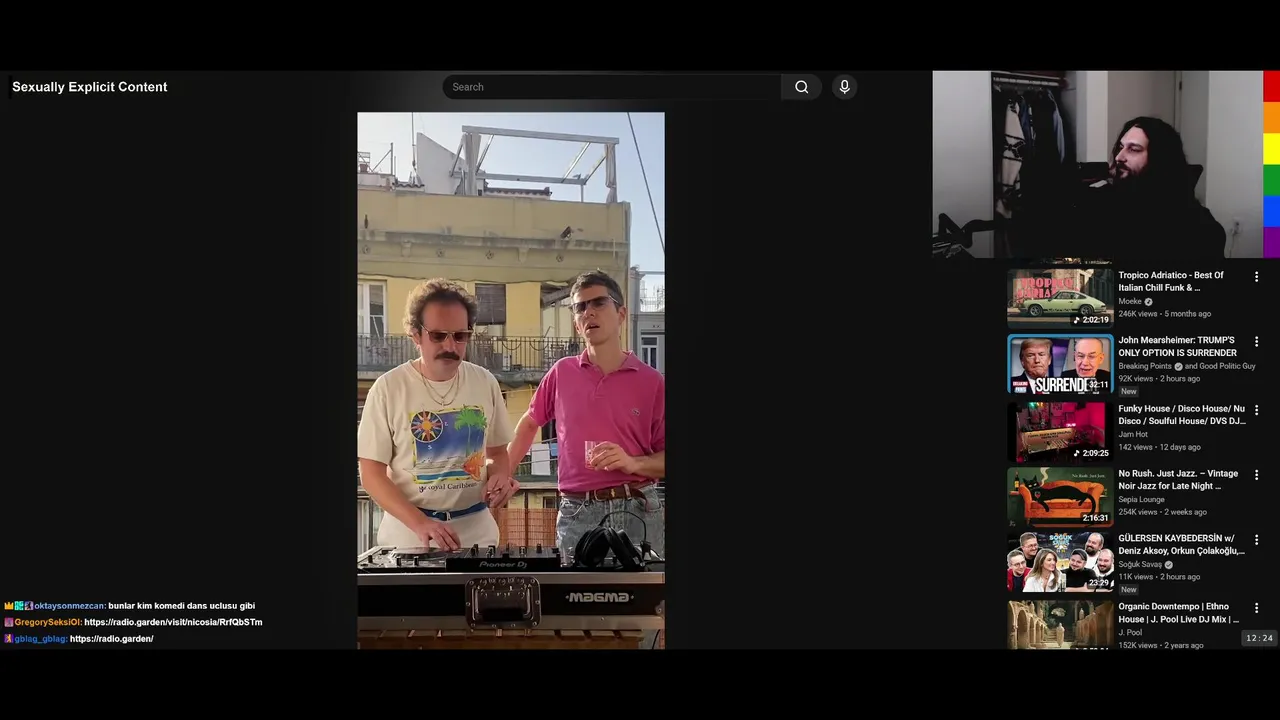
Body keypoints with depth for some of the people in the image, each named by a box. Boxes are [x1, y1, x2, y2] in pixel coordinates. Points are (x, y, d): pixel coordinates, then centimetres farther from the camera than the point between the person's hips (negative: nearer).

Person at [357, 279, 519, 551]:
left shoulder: (485, 383, 2)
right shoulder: (388, 388, -9)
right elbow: (372, 473, -9)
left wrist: (500, 476, -9)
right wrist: (420, 523, -22)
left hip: (476, 529, 3)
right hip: (408, 531, -2)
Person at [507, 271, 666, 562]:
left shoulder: (652, 382, 0)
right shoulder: (562, 373, 6)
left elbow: (663, 458, 2)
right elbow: (530, 423, 22)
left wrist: (634, 463, -16)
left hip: (637, 513, -1)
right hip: (576, 514, 1)